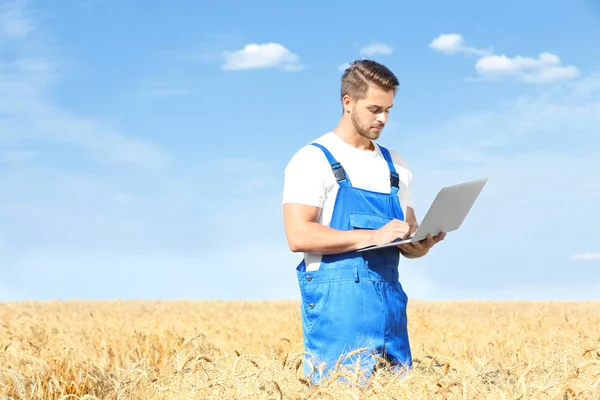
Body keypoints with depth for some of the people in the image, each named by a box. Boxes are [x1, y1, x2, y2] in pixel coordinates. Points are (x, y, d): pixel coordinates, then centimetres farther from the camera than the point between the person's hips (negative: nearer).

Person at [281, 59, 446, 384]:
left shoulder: (395, 165, 17)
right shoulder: (313, 160, -4)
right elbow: (299, 236, -15)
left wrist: (422, 244, -5)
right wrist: (373, 236, -21)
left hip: (390, 301, 6)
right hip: (337, 301, -6)